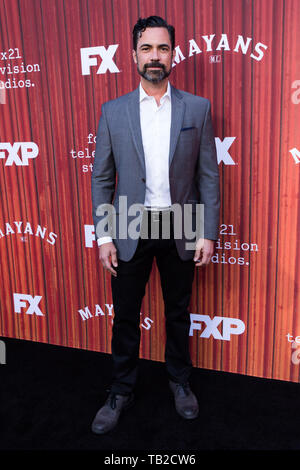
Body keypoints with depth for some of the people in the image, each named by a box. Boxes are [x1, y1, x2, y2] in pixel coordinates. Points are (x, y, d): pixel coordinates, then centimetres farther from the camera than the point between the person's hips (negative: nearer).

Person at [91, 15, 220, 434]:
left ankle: (179, 380, 39)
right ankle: (122, 391, 32)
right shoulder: (113, 111, 1)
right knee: (125, 317, 11)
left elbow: (209, 176, 0)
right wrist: (103, 236, -4)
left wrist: (208, 233, -5)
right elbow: (101, 178, 2)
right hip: (130, 230, 0)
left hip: (181, 228, 0)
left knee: (178, 312, 16)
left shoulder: (197, 108, 0)